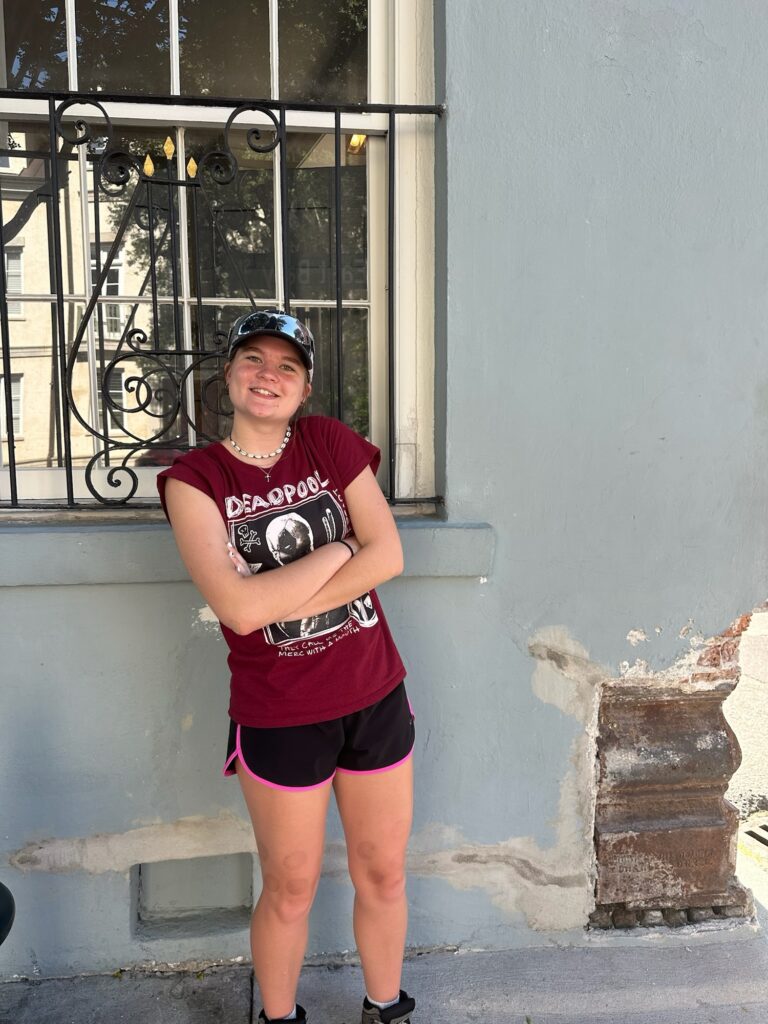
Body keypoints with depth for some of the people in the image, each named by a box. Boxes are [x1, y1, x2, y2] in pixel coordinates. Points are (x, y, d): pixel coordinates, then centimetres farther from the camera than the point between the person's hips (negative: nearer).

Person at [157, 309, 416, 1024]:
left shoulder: (331, 442, -1)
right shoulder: (195, 478, -9)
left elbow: (388, 555, -10)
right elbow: (239, 607, -22)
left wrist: (284, 602, -18)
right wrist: (339, 548, -14)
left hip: (375, 697, 3)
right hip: (279, 717, -3)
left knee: (383, 874, 18)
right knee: (290, 888, 16)